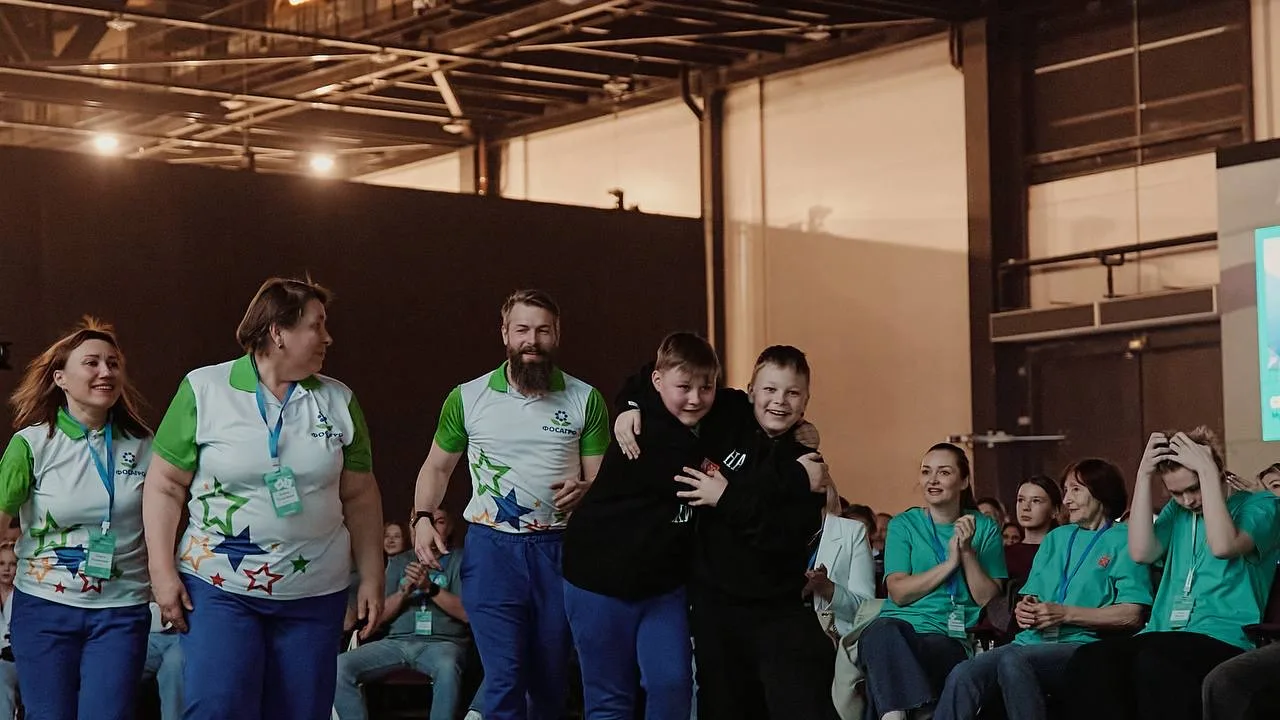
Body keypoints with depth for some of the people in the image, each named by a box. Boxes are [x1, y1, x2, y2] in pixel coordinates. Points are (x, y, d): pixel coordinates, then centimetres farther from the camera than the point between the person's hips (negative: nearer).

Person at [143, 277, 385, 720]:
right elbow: (165, 486, -2)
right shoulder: (204, 390, -4)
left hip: (315, 593, 3)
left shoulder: (339, 402, 6)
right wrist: (162, 571, -8)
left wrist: (371, 577, 6)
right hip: (219, 586, -3)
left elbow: (360, 496, 11)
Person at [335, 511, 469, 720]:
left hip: (441, 642, -4)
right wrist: (404, 592, -5)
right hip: (397, 641, 4)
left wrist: (431, 588, -14)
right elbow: (379, 616, 13)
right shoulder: (399, 562, 21)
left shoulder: (461, 560, 10)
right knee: (340, 666, -23)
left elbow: (468, 612, -4)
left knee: (447, 668, -41)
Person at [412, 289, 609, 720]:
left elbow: (603, 477, 4)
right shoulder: (467, 398, 1)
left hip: (560, 549, 1)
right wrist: (422, 518, -5)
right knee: (504, 679, -8)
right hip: (491, 548, -1)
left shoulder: (586, 400, 1)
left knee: (551, 680, 12)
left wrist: (584, 489, -19)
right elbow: (437, 467, 12)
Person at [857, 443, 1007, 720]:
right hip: (900, 625, 1)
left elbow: (988, 600, 5)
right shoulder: (904, 525, 14)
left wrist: (968, 553, -5)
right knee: (882, 632, -37)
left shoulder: (985, 529, 14)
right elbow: (899, 592, 0)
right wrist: (950, 562, -5)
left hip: (952, 637, -1)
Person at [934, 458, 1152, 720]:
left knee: (1012, 660, -37)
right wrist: (1024, 609, 2)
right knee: (962, 676, -24)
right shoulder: (1055, 538, 27)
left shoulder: (1123, 541, 4)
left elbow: (1132, 615, -6)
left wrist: (1065, 614, -10)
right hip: (1033, 641, 6)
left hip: (1082, 645, -6)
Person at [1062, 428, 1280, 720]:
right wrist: (1144, 475, 2)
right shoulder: (1176, 510, 22)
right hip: (1165, 639, 5)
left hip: (1224, 641, -5)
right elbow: (1141, 552, 4)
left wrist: (1206, 470, -12)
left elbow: (1224, 546, -16)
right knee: (1088, 660, -28)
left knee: (1153, 661, -40)